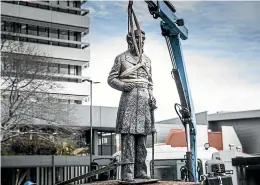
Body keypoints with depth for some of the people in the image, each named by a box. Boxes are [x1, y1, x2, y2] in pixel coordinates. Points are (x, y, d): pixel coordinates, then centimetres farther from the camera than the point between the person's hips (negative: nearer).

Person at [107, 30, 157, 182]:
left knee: (142, 135, 3)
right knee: (128, 133, -11)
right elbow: (111, 79, 5)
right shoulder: (121, 58, 5)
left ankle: (140, 170, 8)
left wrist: (152, 97, 7)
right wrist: (122, 85, -14)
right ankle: (127, 171, -11)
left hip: (144, 99, 5)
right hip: (129, 97, -5)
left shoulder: (147, 60, 19)